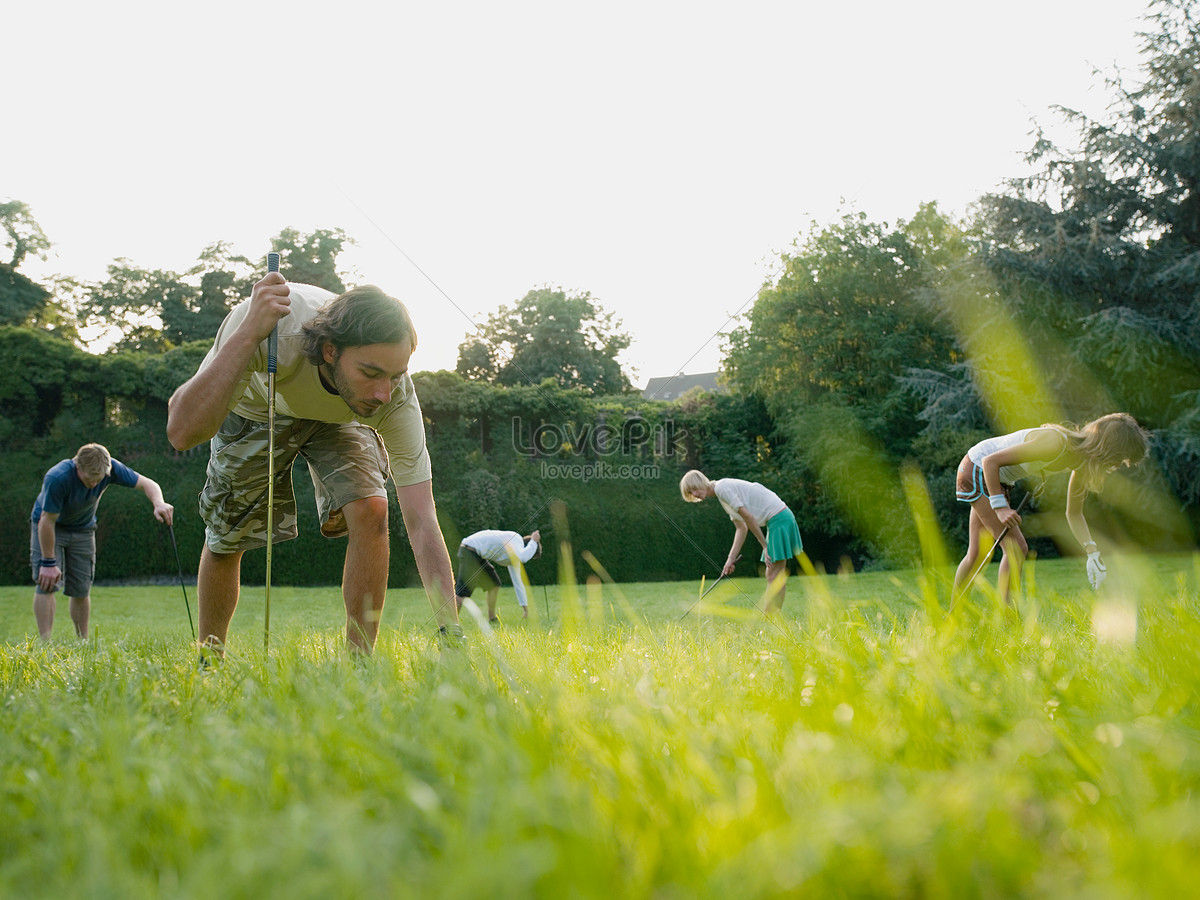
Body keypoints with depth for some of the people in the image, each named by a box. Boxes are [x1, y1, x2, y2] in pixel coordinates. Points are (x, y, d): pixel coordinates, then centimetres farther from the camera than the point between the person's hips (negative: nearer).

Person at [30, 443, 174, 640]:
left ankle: (83, 643, 13)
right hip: (47, 526, -3)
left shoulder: (111, 468, -25)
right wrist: (48, 562, -25)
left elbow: (147, 484, -19)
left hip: (83, 529, 4)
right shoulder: (57, 478, -36)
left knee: (81, 590, 1)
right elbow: (47, 521, -29)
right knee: (47, 584, -18)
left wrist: (158, 504, -41)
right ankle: (45, 642, -17)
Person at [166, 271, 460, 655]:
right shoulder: (270, 321, -44)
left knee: (370, 511, -25)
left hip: (336, 417, 0)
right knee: (225, 540, 6)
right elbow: (182, 433, -51)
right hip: (253, 406, 0)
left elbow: (422, 521, -35)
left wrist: (451, 633, -44)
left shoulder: (394, 393, -37)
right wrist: (249, 333, -59)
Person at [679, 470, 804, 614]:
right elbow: (741, 528, 18)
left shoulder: (722, 488, -11)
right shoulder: (722, 494, 19)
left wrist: (765, 546, -10)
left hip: (779, 519, -10)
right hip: (778, 520, 10)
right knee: (776, 576, 9)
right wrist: (731, 559, 14)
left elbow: (749, 518, -15)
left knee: (774, 576, -8)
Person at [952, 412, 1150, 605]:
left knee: (977, 553, 12)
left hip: (999, 479, 9)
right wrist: (1000, 507, -27)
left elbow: (1074, 514, 7)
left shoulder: (1083, 464, -6)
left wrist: (1092, 552, -5)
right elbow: (990, 461, -29)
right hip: (977, 470, -9)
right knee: (1016, 548, -12)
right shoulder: (1056, 443, -32)